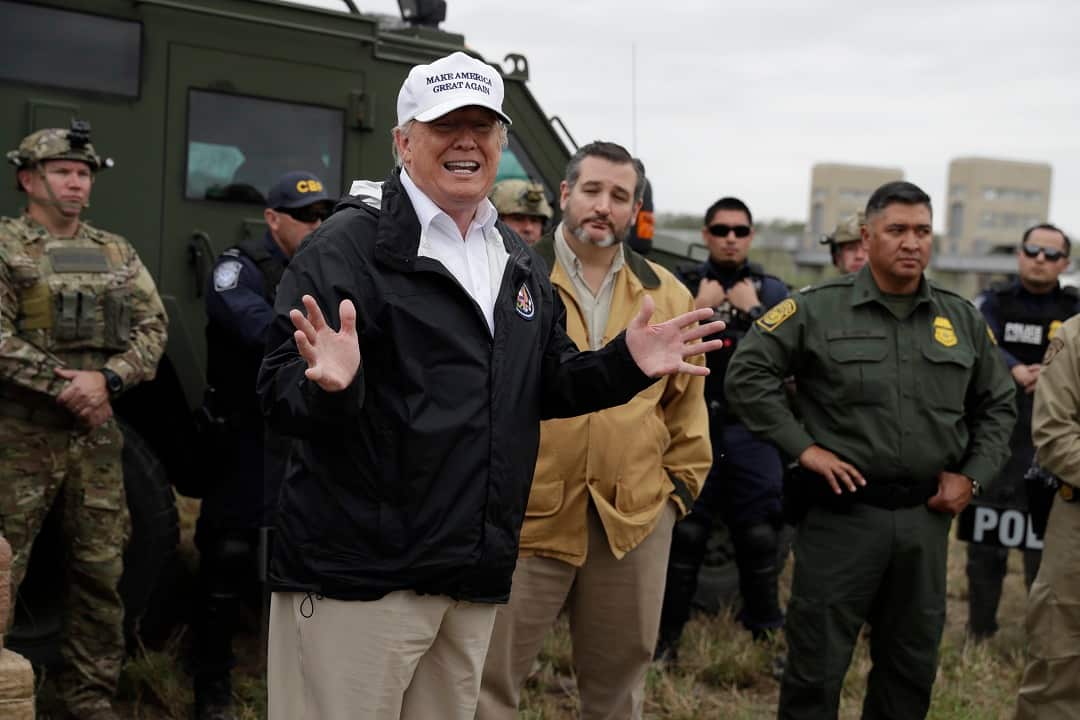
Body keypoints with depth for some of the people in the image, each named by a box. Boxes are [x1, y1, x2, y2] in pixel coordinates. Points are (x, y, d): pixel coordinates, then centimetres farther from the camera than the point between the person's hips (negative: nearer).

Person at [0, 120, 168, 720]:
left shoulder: (117, 253, 13)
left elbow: (152, 328, 4)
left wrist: (105, 379, -12)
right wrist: (64, 388, -16)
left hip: (97, 432, 5)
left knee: (100, 568, 10)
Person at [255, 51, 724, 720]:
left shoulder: (519, 261, 14)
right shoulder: (350, 243, -9)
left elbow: (548, 384, 19)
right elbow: (280, 390, -15)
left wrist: (626, 364, 3)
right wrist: (327, 382, -36)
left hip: (478, 573, 7)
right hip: (361, 569, -7)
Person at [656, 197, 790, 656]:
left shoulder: (773, 291, 8)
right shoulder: (681, 287, 7)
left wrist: (752, 311, -9)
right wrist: (699, 309, -9)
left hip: (752, 433, 0)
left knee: (759, 538, 2)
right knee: (685, 535, 0)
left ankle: (767, 635, 17)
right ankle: (666, 637, 10)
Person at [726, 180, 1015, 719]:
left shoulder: (963, 320, 9)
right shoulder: (816, 310, -5)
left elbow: (997, 406, 18)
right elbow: (747, 374, -7)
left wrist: (972, 475, 5)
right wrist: (803, 448, -12)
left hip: (927, 518, 4)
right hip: (842, 513, -4)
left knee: (911, 670, 16)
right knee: (816, 666, 2)